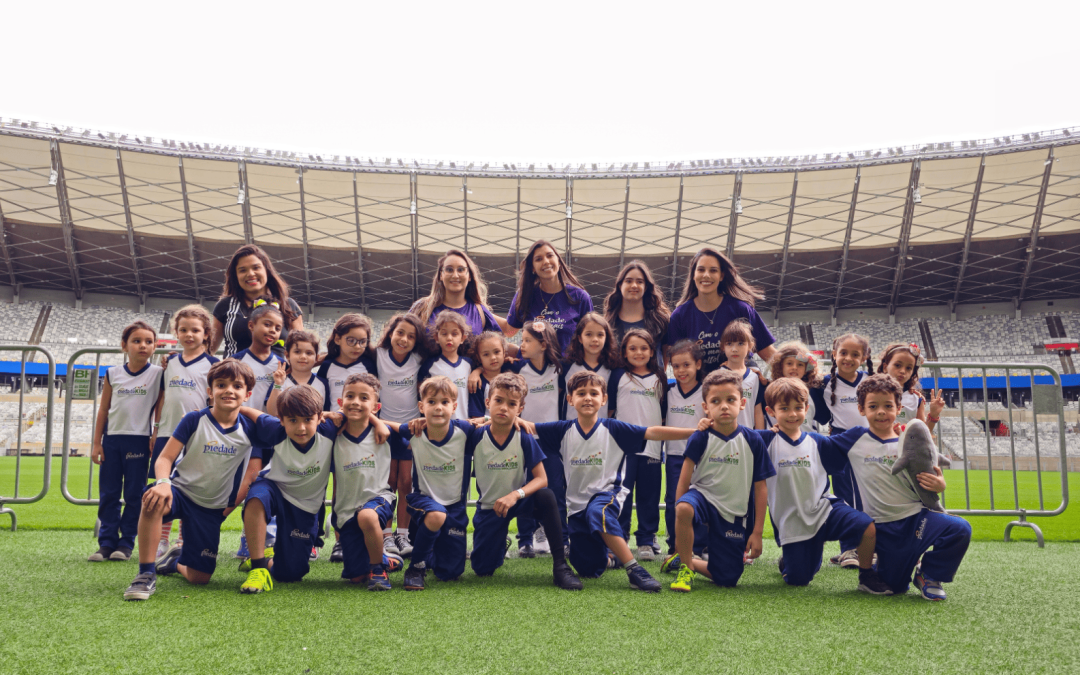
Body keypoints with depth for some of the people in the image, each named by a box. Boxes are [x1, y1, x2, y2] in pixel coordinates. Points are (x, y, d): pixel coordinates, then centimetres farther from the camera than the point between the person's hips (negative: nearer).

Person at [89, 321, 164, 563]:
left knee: (134, 495, 2)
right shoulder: (113, 374, 6)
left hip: (139, 440, -3)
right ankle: (106, 542, 14)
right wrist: (97, 443, 8)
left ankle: (126, 543, 11)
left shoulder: (158, 373, -1)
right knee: (108, 493, 6)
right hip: (112, 439, 3)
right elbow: (103, 410, 10)